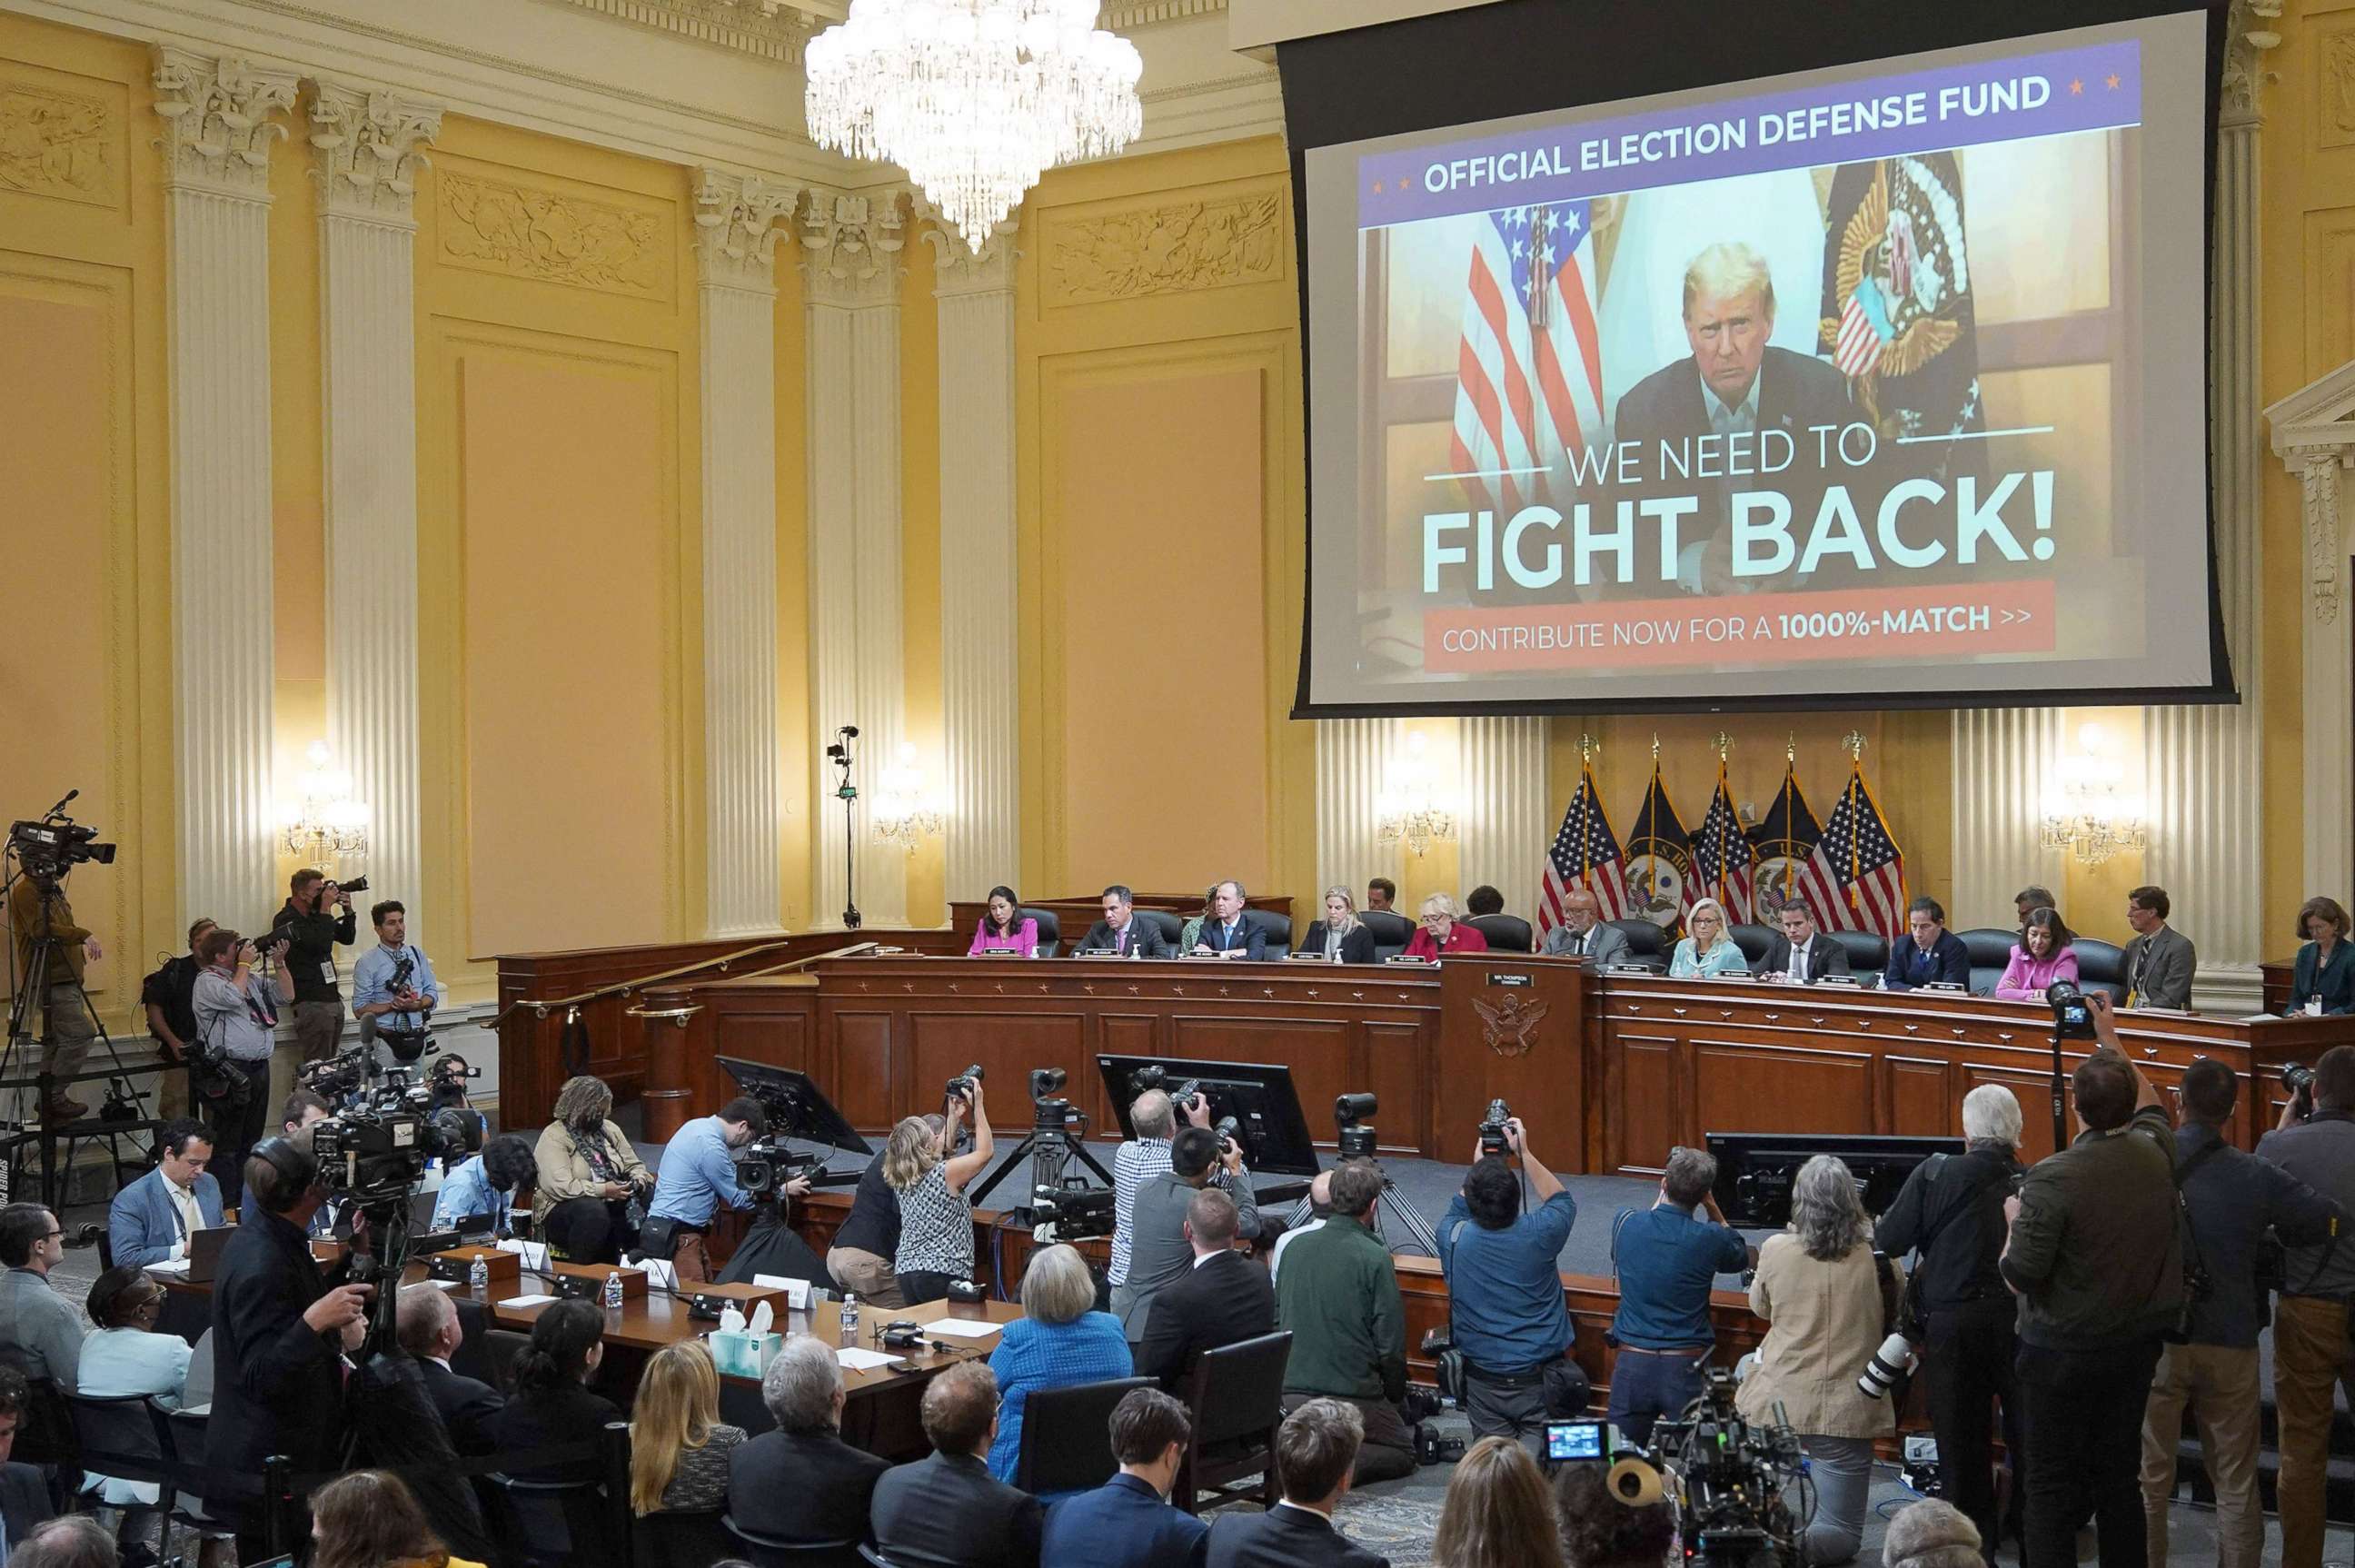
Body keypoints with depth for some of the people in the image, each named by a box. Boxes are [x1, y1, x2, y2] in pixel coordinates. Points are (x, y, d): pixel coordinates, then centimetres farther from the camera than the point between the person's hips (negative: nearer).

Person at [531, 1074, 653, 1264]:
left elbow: (634, 1165, 20)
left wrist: (639, 1180, -4)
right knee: (593, 1211, -39)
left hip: (611, 1205, 6)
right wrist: (603, 1190, -24)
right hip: (563, 1210, -6)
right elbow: (560, 1186, -20)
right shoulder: (553, 1137, -7)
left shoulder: (609, 1129, 15)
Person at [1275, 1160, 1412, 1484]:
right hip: (1351, 1395, -6)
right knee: (1403, 1452, 16)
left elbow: (1276, 1320, 13)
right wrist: (1395, 1394, 6)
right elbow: (1391, 1343, -11)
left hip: (1290, 1393, 6)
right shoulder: (1374, 1257, -13)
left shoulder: (1298, 1247, 4)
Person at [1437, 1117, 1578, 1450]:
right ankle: (1533, 1454, -26)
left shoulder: (1453, 1238, -9)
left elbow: (1460, 1208, 18)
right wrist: (1524, 1152, 13)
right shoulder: (1538, 1234, -12)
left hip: (1482, 1381, 1)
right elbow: (1562, 1199, 13)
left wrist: (1479, 1163, 22)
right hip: (1542, 1380, -1)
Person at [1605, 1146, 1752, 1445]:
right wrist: (1711, 1207, 10)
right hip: (1686, 1367, -2)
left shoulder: (1625, 1223, -5)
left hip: (1632, 1363, 2)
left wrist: (1661, 1197, 20)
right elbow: (1742, 1257, 13)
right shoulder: (1709, 1238, -10)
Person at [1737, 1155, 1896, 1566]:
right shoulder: (1877, 1256, -11)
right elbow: (1893, 1319, 10)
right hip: (1844, 1408, -2)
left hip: (1776, 1402, 2)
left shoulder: (1775, 1250, -9)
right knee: (1843, 1533, 6)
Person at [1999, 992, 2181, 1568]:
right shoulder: (2156, 1154, -5)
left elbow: (2019, 1276, -19)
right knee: (2120, 1476, 16)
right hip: (2138, 1345, 5)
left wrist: (2015, 1219, -1)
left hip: (2063, 1352, -5)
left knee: (2053, 1484, 3)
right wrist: (2110, 1038, 29)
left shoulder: (2052, 1177, -22)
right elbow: (2148, 1104, 20)